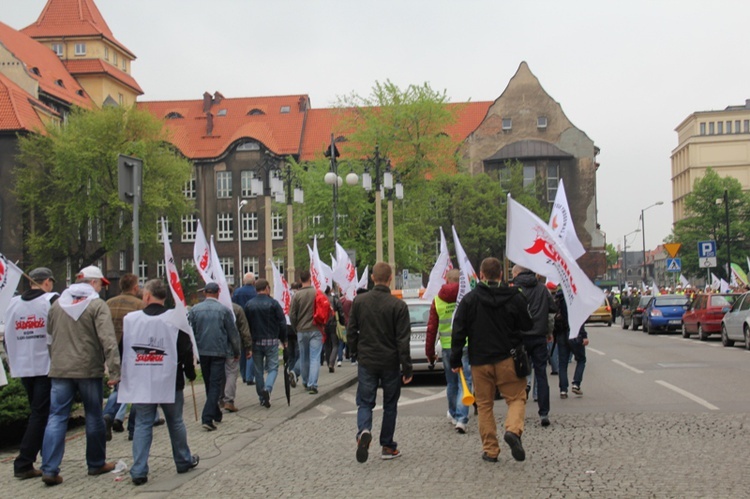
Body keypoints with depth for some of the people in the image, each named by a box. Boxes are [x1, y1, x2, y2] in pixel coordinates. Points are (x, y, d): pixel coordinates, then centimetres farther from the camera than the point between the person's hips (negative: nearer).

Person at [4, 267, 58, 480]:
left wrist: (14, 363, 20)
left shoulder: (13, 304, 9)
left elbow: (7, 337, 13)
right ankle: (24, 464, -6)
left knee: (37, 413, 17)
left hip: (23, 367, 6)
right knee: (40, 415, -2)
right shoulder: (51, 301, -9)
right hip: (46, 366, -6)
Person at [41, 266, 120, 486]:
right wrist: (114, 370, -17)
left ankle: (49, 469, -2)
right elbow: (108, 340, -16)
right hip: (89, 369, -4)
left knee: (56, 418, 5)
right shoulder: (97, 305, -8)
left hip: (59, 370, 4)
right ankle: (96, 464, 20)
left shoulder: (57, 304, 9)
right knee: (94, 417, 10)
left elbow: (48, 336, 19)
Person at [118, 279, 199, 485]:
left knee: (142, 424, 5)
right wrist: (190, 373, 12)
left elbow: (122, 350, 4)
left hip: (140, 383, 1)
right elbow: (186, 350, -2)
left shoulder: (130, 319, -2)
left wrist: (118, 375, 16)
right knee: (175, 422, 14)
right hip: (169, 382, 0)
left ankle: (139, 471, 0)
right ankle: (183, 461, 28)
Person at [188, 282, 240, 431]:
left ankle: (216, 414, 28)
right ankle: (207, 418, -14)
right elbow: (233, 333, -1)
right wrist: (236, 352, 11)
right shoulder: (224, 310, -6)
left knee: (209, 384, 17)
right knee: (215, 384, -2)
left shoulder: (195, 310, 0)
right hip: (219, 352, -3)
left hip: (202, 351, 3)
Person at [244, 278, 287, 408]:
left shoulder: (249, 304, 3)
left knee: (258, 370, 11)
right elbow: (282, 323, -5)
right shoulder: (273, 303, -6)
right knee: (273, 368, 5)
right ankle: (267, 389, -21)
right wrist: (284, 339, 7)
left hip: (255, 342, 3)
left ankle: (262, 397, 13)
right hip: (271, 341, -3)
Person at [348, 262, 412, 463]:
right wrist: (407, 369, -6)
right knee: (390, 405, 13)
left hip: (366, 362, 1)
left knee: (365, 402, 8)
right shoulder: (398, 305, -10)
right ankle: (387, 446, 18)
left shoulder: (359, 301, -2)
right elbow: (403, 340, -11)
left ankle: (364, 431, -21)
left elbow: (351, 333, 3)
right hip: (390, 362, -1)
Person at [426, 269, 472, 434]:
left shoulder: (437, 300, 5)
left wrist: (429, 352, 14)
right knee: (464, 382, -1)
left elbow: (431, 328, 7)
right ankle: (461, 419, -9)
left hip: (447, 346, 3)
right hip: (466, 345, -3)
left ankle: (454, 414, 32)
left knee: (452, 382, 18)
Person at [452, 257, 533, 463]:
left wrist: (456, 360, 3)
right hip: (508, 359, 0)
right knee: (516, 398, 9)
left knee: (484, 404, 10)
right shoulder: (515, 297, -3)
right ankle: (513, 429, -18)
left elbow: (458, 332, -3)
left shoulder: (469, 299, -3)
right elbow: (528, 326, 4)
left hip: (480, 361, 1)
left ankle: (490, 450, 10)